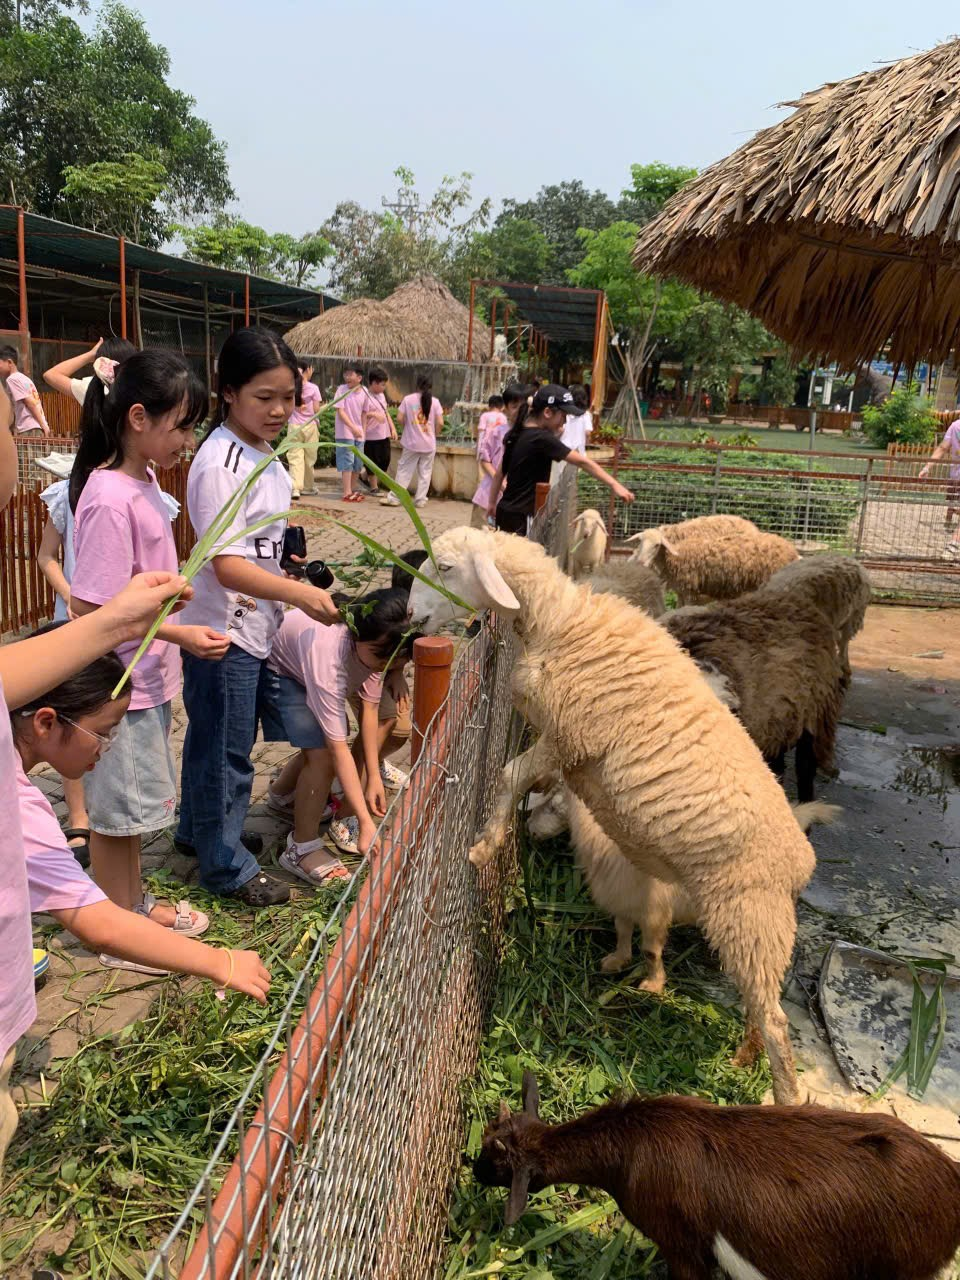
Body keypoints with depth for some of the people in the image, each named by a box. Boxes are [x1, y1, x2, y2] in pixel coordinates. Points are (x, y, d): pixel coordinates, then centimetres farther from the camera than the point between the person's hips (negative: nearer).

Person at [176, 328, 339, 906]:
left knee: (222, 739, 23)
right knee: (226, 749, 6)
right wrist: (298, 593, -38)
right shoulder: (221, 462, -22)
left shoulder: (262, 454, 6)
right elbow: (227, 566, -29)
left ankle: (198, 830, 44)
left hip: (256, 626, 9)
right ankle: (227, 865, 24)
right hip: (223, 631, -9)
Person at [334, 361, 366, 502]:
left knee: (358, 464, 11)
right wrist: (353, 428, -19)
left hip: (359, 433, 5)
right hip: (345, 432, -5)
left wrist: (363, 430, 9)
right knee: (347, 462, -6)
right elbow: (340, 412, -13)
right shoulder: (342, 389, -10)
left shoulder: (364, 392, 2)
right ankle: (347, 493, -3)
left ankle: (351, 489, 27)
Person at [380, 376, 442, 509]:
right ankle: (421, 500, 11)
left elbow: (399, 418, -7)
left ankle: (394, 498, 7)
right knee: (425, 472, 9)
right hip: (429, 443, 1)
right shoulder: (435, 401, -1)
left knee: (404, 471, 6)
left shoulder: (408, 399, -3)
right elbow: (440, 422, -5)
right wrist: (435, 434, 11)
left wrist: (407, 426, 12)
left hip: (411, 443, -1)